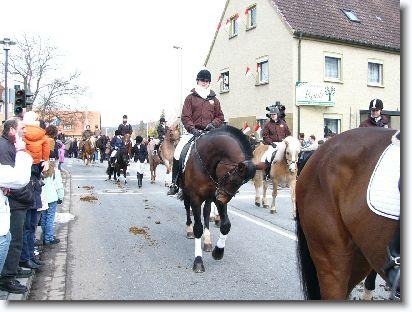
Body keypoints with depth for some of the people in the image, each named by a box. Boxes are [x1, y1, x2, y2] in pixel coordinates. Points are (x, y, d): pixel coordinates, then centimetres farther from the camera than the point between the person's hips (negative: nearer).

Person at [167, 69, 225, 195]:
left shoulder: (214, 99, 15)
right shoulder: (191, 98, 7)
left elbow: (220, 117, 17)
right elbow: (185, 117, -1)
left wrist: (213, 124, -4)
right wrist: (192, 129, -16)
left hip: (210, 133, 2)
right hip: (194, 132, -2)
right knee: (178, 153, -19)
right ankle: (174, 183, -7)